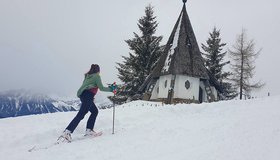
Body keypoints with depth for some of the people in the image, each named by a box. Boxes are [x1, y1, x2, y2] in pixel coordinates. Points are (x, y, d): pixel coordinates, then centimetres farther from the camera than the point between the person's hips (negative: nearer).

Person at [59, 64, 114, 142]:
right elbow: (101, 88, -4)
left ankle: (89, 130, 10)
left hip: (82, 94, 9)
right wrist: (111, 89, 7)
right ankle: (67, 132, -21)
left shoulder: (88, 76, 23)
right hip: (88, 95, -9)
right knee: (81, 115, -13)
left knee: (95, 111, 17)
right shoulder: (96, 76, 1)